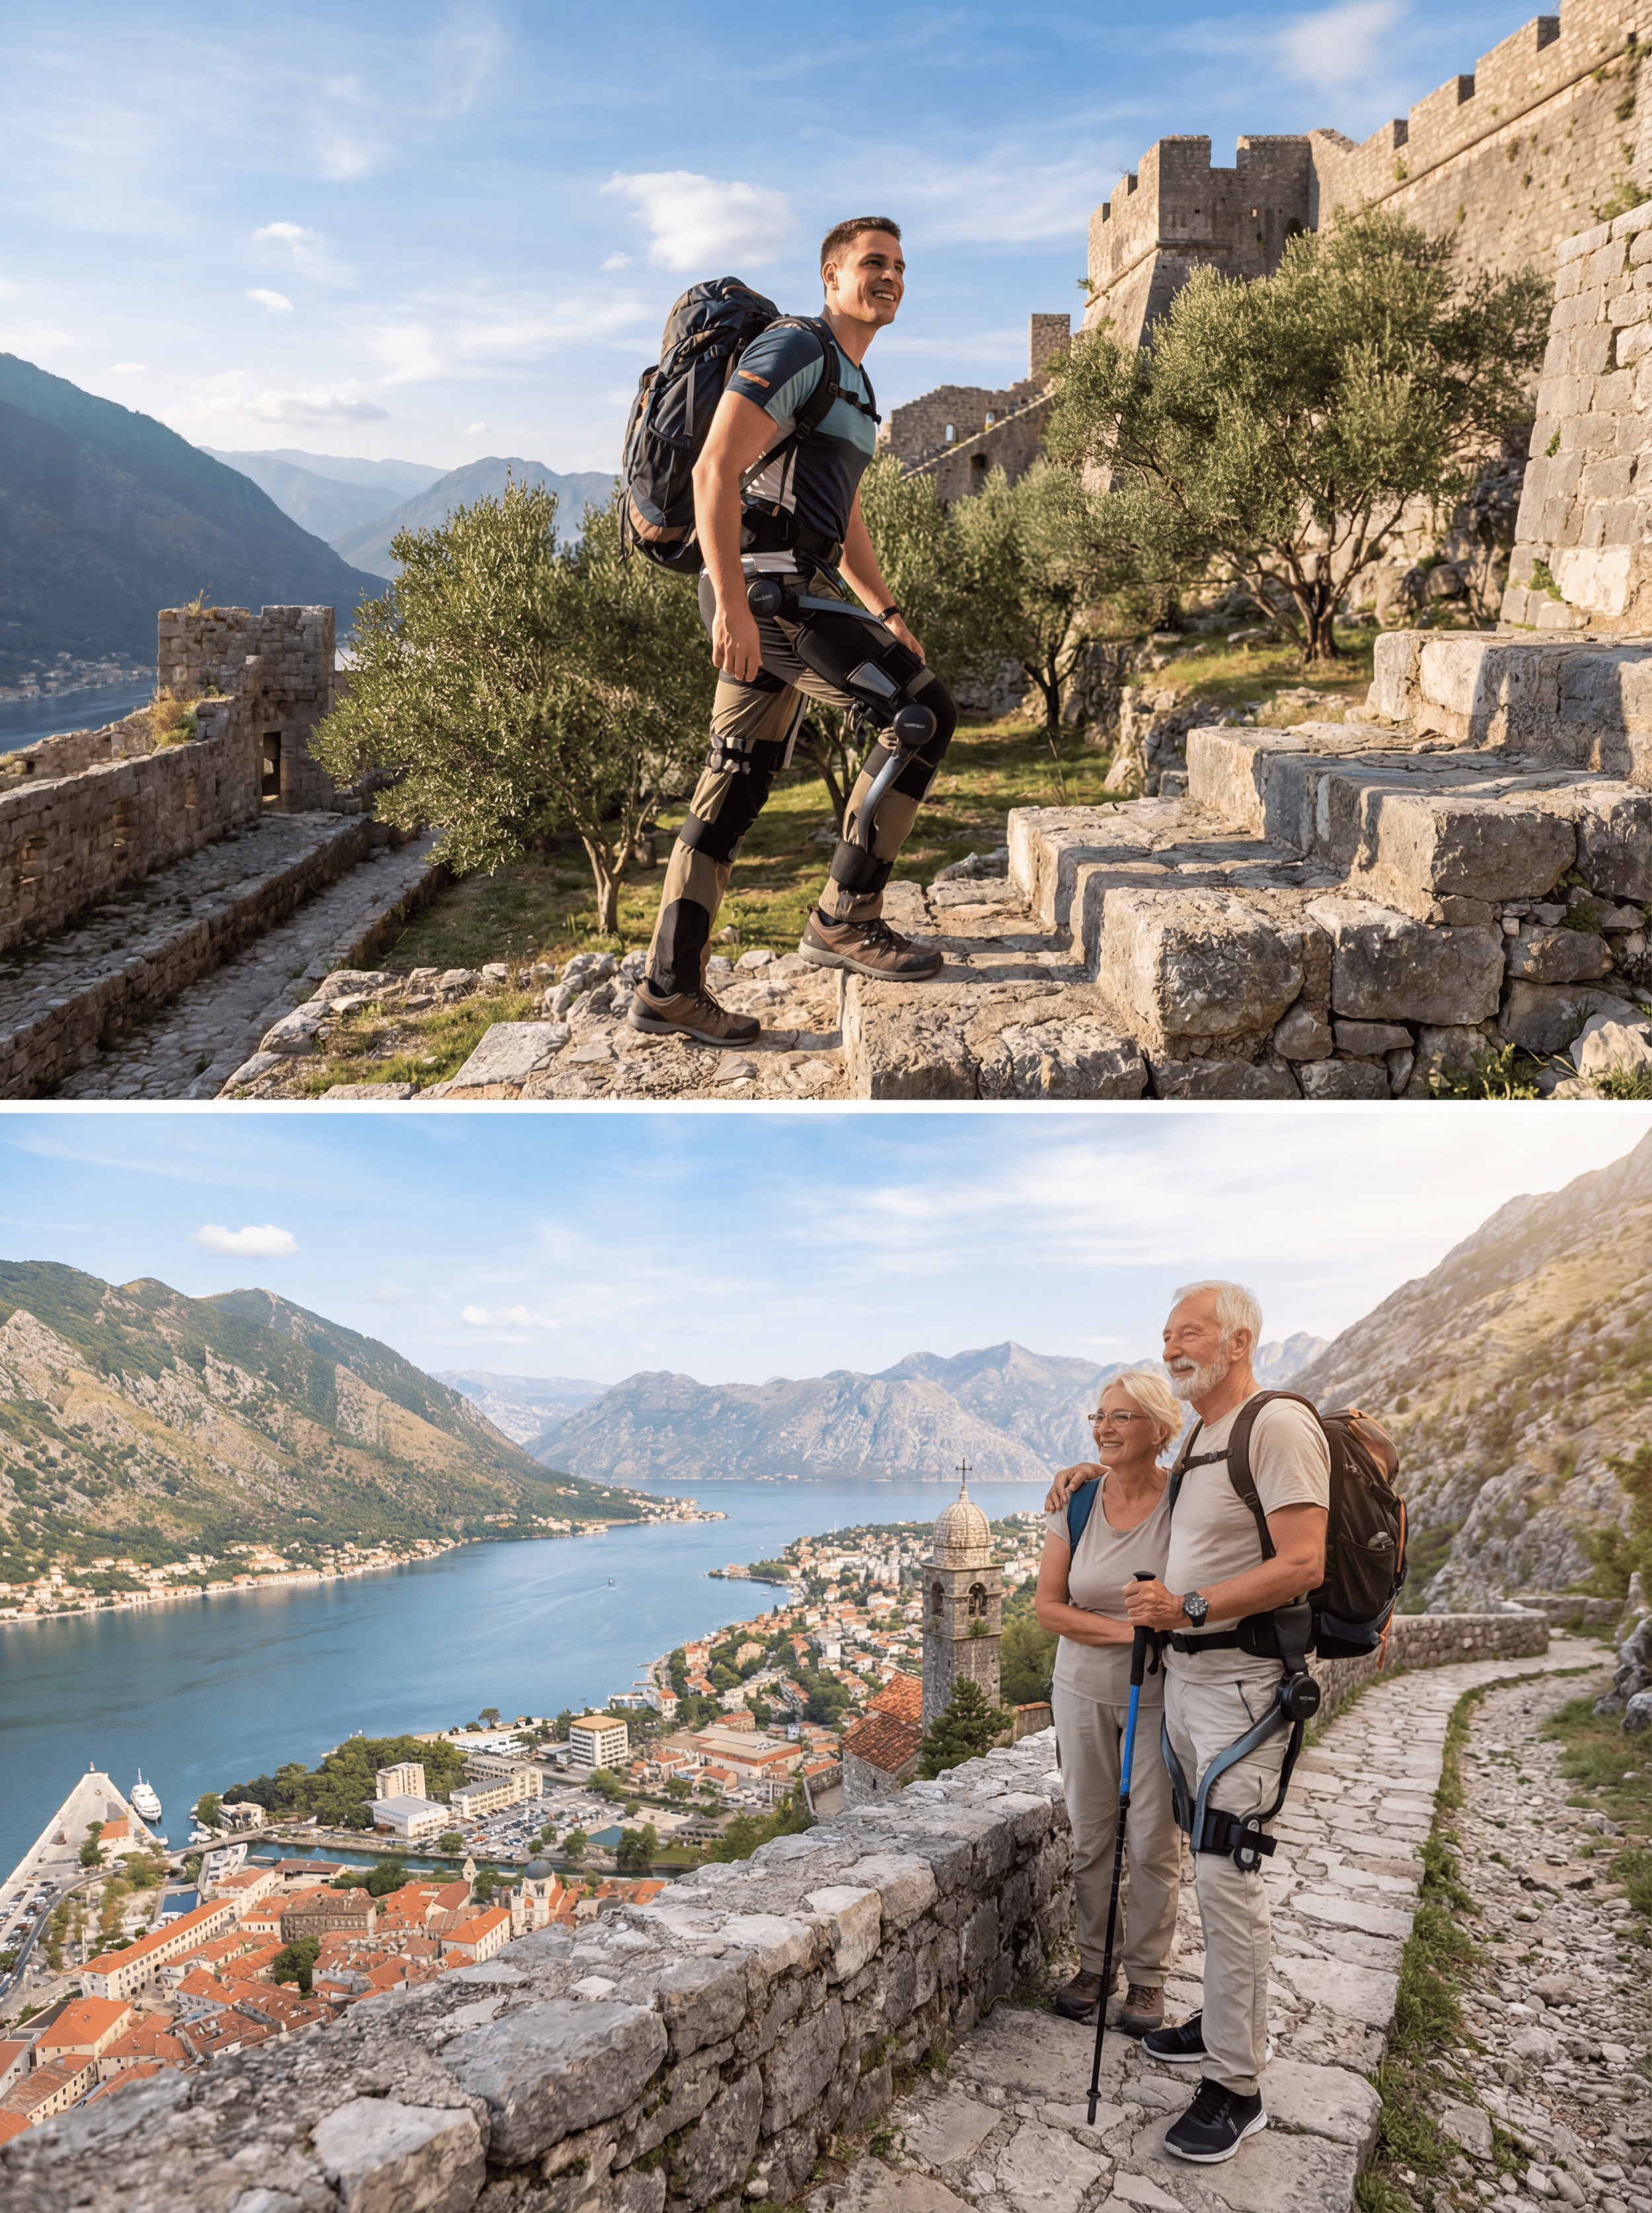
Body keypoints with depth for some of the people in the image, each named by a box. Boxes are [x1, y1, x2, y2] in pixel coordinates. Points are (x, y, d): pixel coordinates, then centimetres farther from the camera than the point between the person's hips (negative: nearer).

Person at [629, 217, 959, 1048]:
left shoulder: (852, 388, 26)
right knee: (925, 713, -11)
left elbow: (845, 520, 32)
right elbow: (715, 469, -18)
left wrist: (889, 615, 24)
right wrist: (732, 603, -26)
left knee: (736, 789, 6)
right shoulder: (794, 350, -7)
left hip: (782, 599, 10)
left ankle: (668, 988, 6)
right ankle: (847, 917, -8)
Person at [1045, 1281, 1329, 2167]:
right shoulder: (1198, 1439, 13)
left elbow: (1304, 1564, -22)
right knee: (1213, 1865, 16)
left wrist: (1192, 1606, -24)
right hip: (1184, 1670, 9)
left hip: (1241, 1678, -8)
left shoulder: (1279, 1425, -15)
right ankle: (1229, 2023, 30)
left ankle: (1236, 2086, 2)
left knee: (1226, 1872, -7)